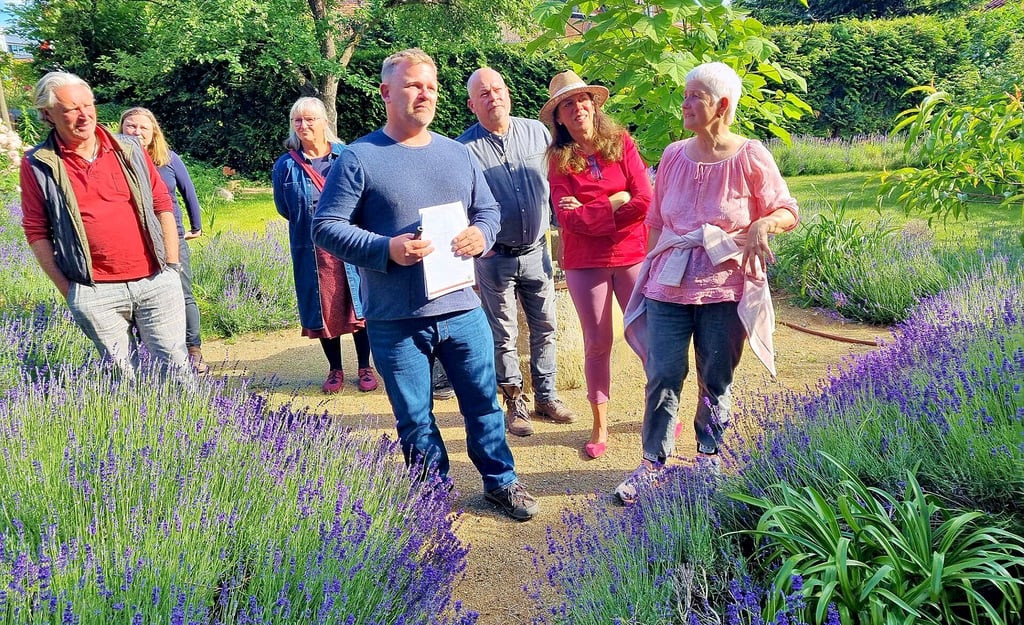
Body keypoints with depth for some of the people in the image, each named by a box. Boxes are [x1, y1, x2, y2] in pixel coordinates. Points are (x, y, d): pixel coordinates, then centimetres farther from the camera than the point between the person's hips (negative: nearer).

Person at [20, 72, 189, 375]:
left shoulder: (128, 148, 6)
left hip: (156, 281, 1)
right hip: (95, 293, -1)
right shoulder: (37, 165, 1)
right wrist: (66, 289, 0)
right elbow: (36, 231, 3)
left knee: (174, 367, 3)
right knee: (123, 376, 8)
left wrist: (172, 266, 5)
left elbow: (162, 205, 10)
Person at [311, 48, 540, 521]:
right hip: (395, 322, -3)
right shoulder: (358, 158, -5)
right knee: (415, 420, 11)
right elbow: (325, 227, -7)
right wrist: (385, 248, -21)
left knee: (483, 403, 13)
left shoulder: (458, 153, 11)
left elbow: (488, 210, 18)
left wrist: (481, 234, -6)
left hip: (463, 310, 4)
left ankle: (500, 481, 33)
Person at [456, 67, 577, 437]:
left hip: (536, 251, 3)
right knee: (503, 335, 7)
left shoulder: (537, 132, 1)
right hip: (494, 258, -3)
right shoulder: (465, 148, -9)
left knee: (545, 328, 11)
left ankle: (546, 397, 27)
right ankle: (515, 404, 21)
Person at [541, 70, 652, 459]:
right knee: (597, 344, 8)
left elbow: (644, 201, -10)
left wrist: (591, 212, -11)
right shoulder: (559, 160, -1)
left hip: (632, 255, 0)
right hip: (584, 263, 0)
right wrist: (616, 202, -11)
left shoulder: (622, 143, -1)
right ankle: (600, 427, 20)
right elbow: (568, 218, -13)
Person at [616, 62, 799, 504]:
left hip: (724, 289, -2)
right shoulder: (673, 156, 4)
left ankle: (709, 456, 30)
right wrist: (652, 269, 13)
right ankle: (652, 462, 17)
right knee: (662, 377, 2)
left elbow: (788, 212, -1)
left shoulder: (750, 157, -6)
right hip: (669, 286, 2)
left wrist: (763, 224, -23)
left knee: (716, 381, 10)